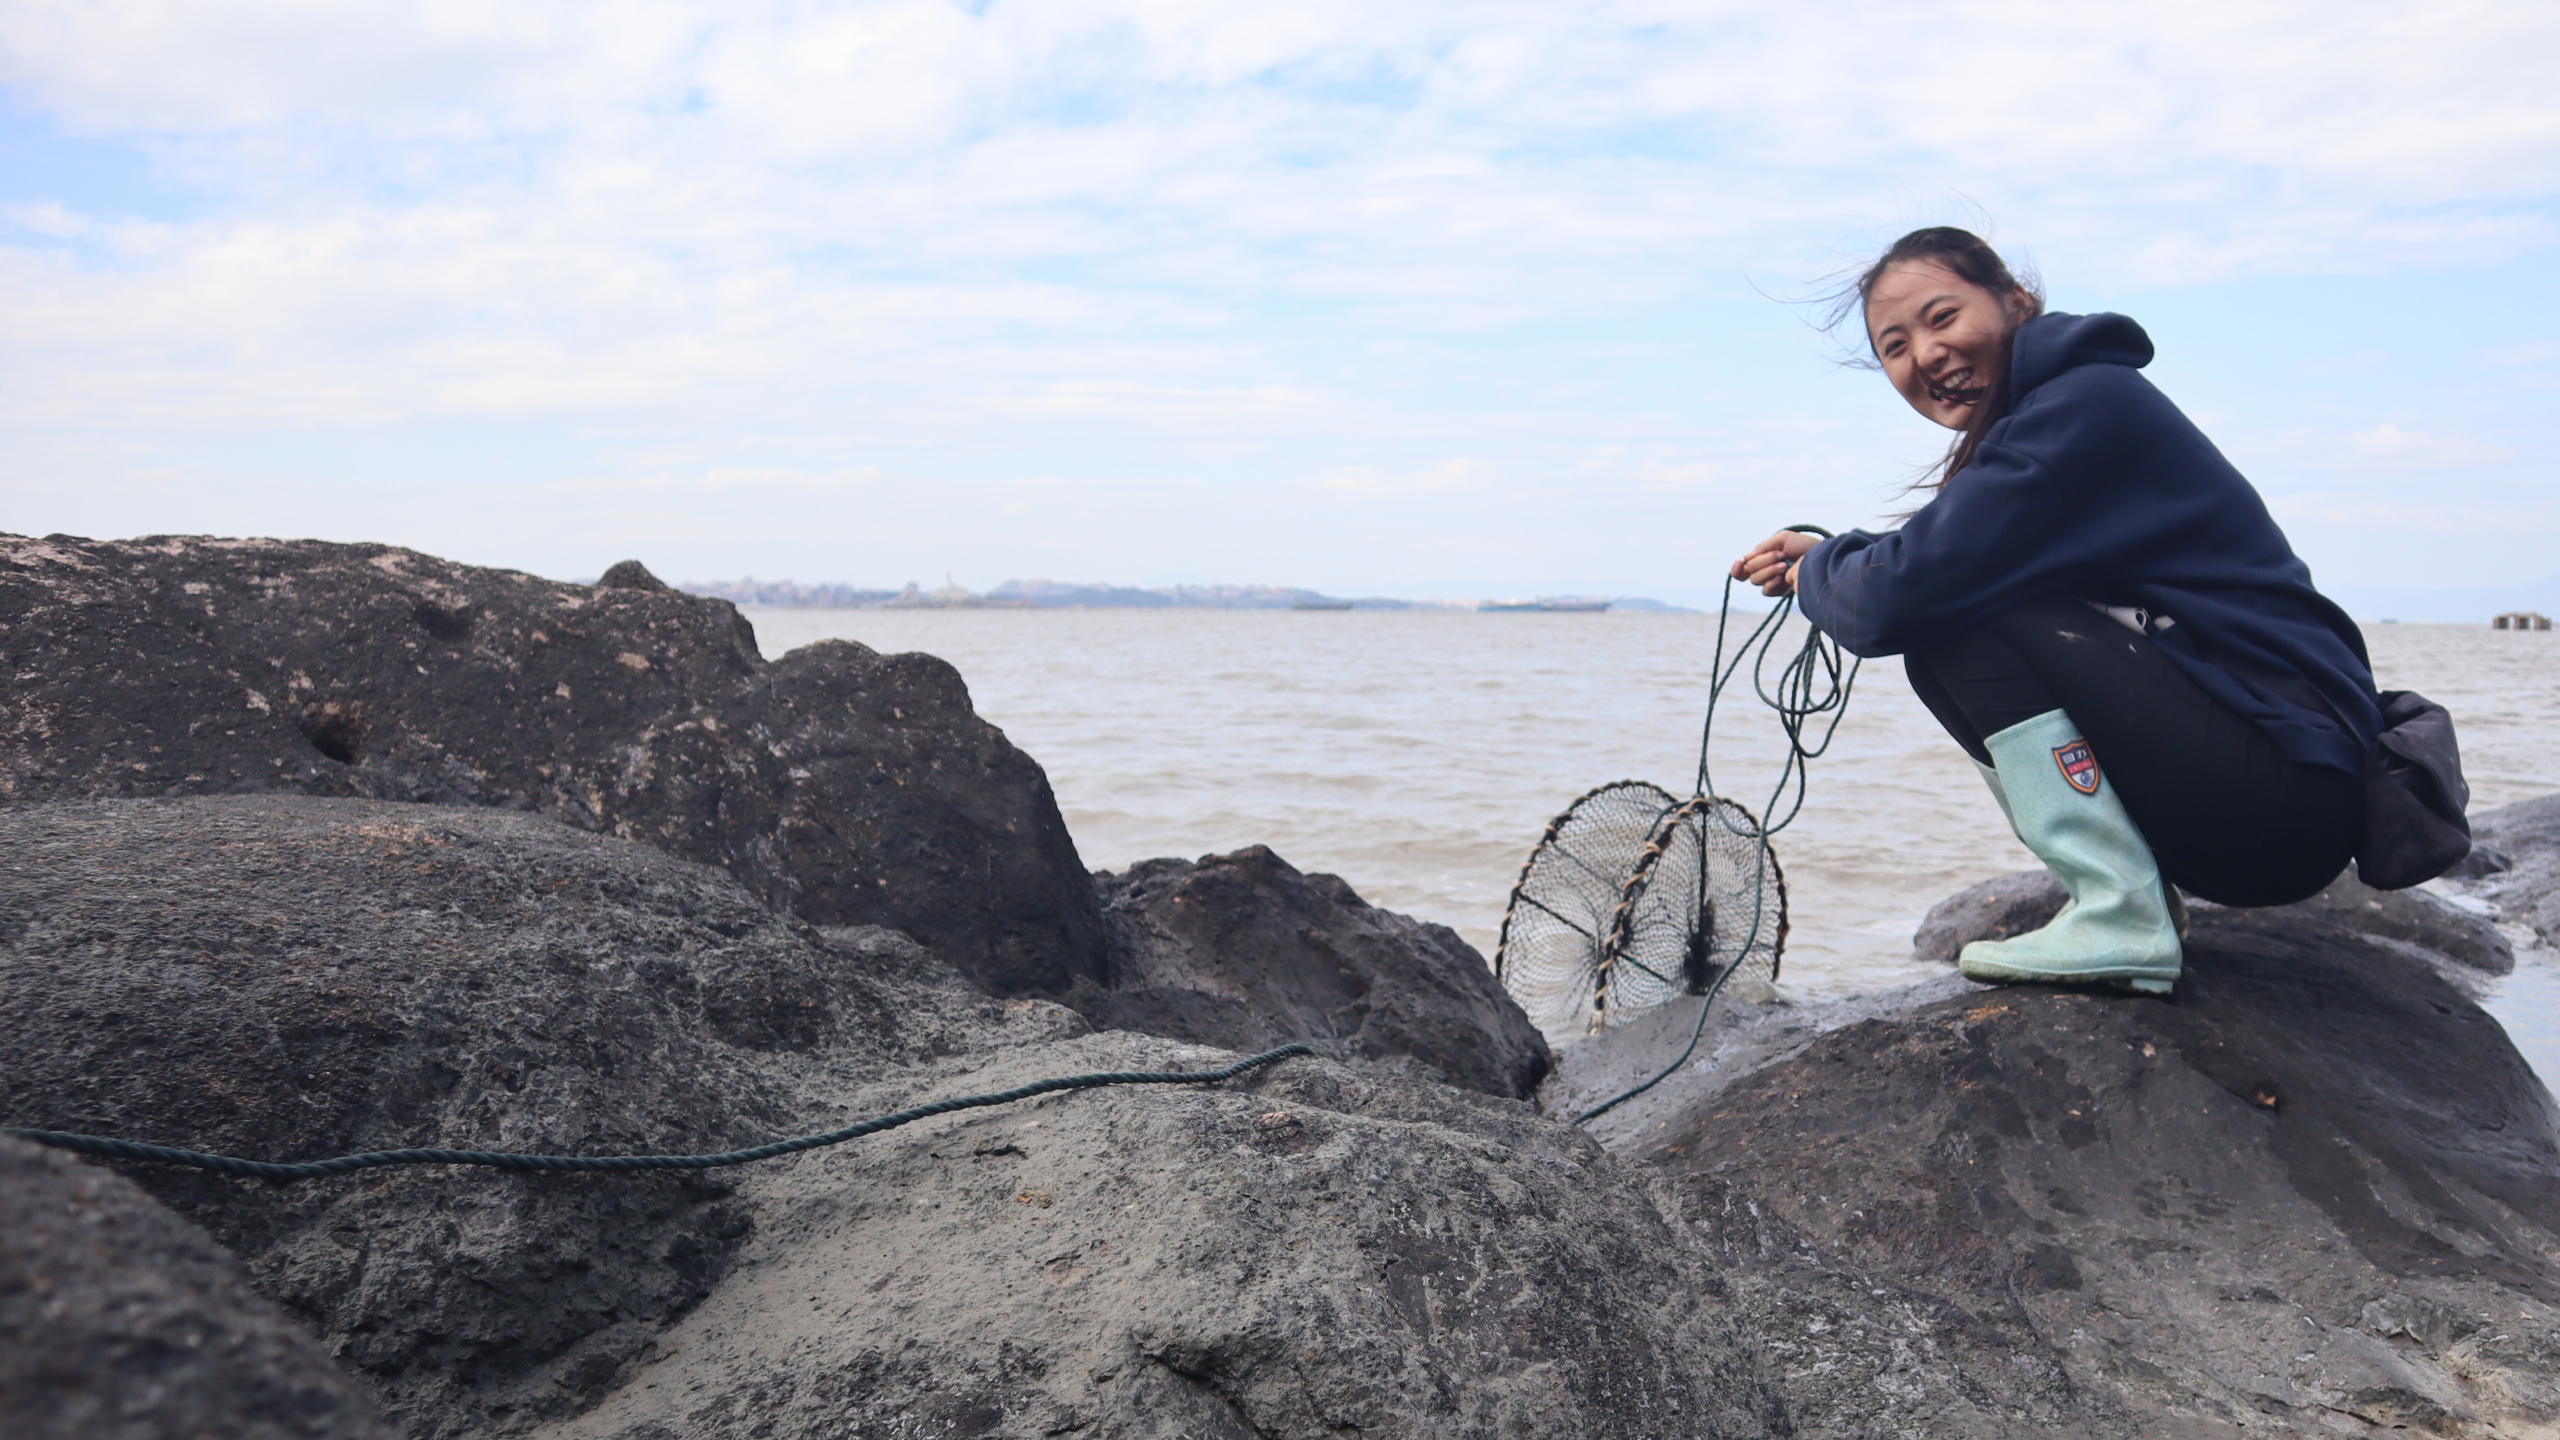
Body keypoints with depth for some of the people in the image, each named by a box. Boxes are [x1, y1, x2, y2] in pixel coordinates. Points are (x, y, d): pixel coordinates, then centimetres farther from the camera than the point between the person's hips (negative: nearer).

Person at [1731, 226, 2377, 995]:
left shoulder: (2085, 404, -16)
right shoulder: (2056, 414, 13)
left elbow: (1896, 601, -22)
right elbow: (1937, 564, 24)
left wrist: (1812, 575, -1)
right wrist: (1822, 556, 8)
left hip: (2290, 789, -10)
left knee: (1968, 613, -16)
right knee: (1941, 644, 9)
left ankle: (2121, 917, -15)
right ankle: (2139, 891, 9)